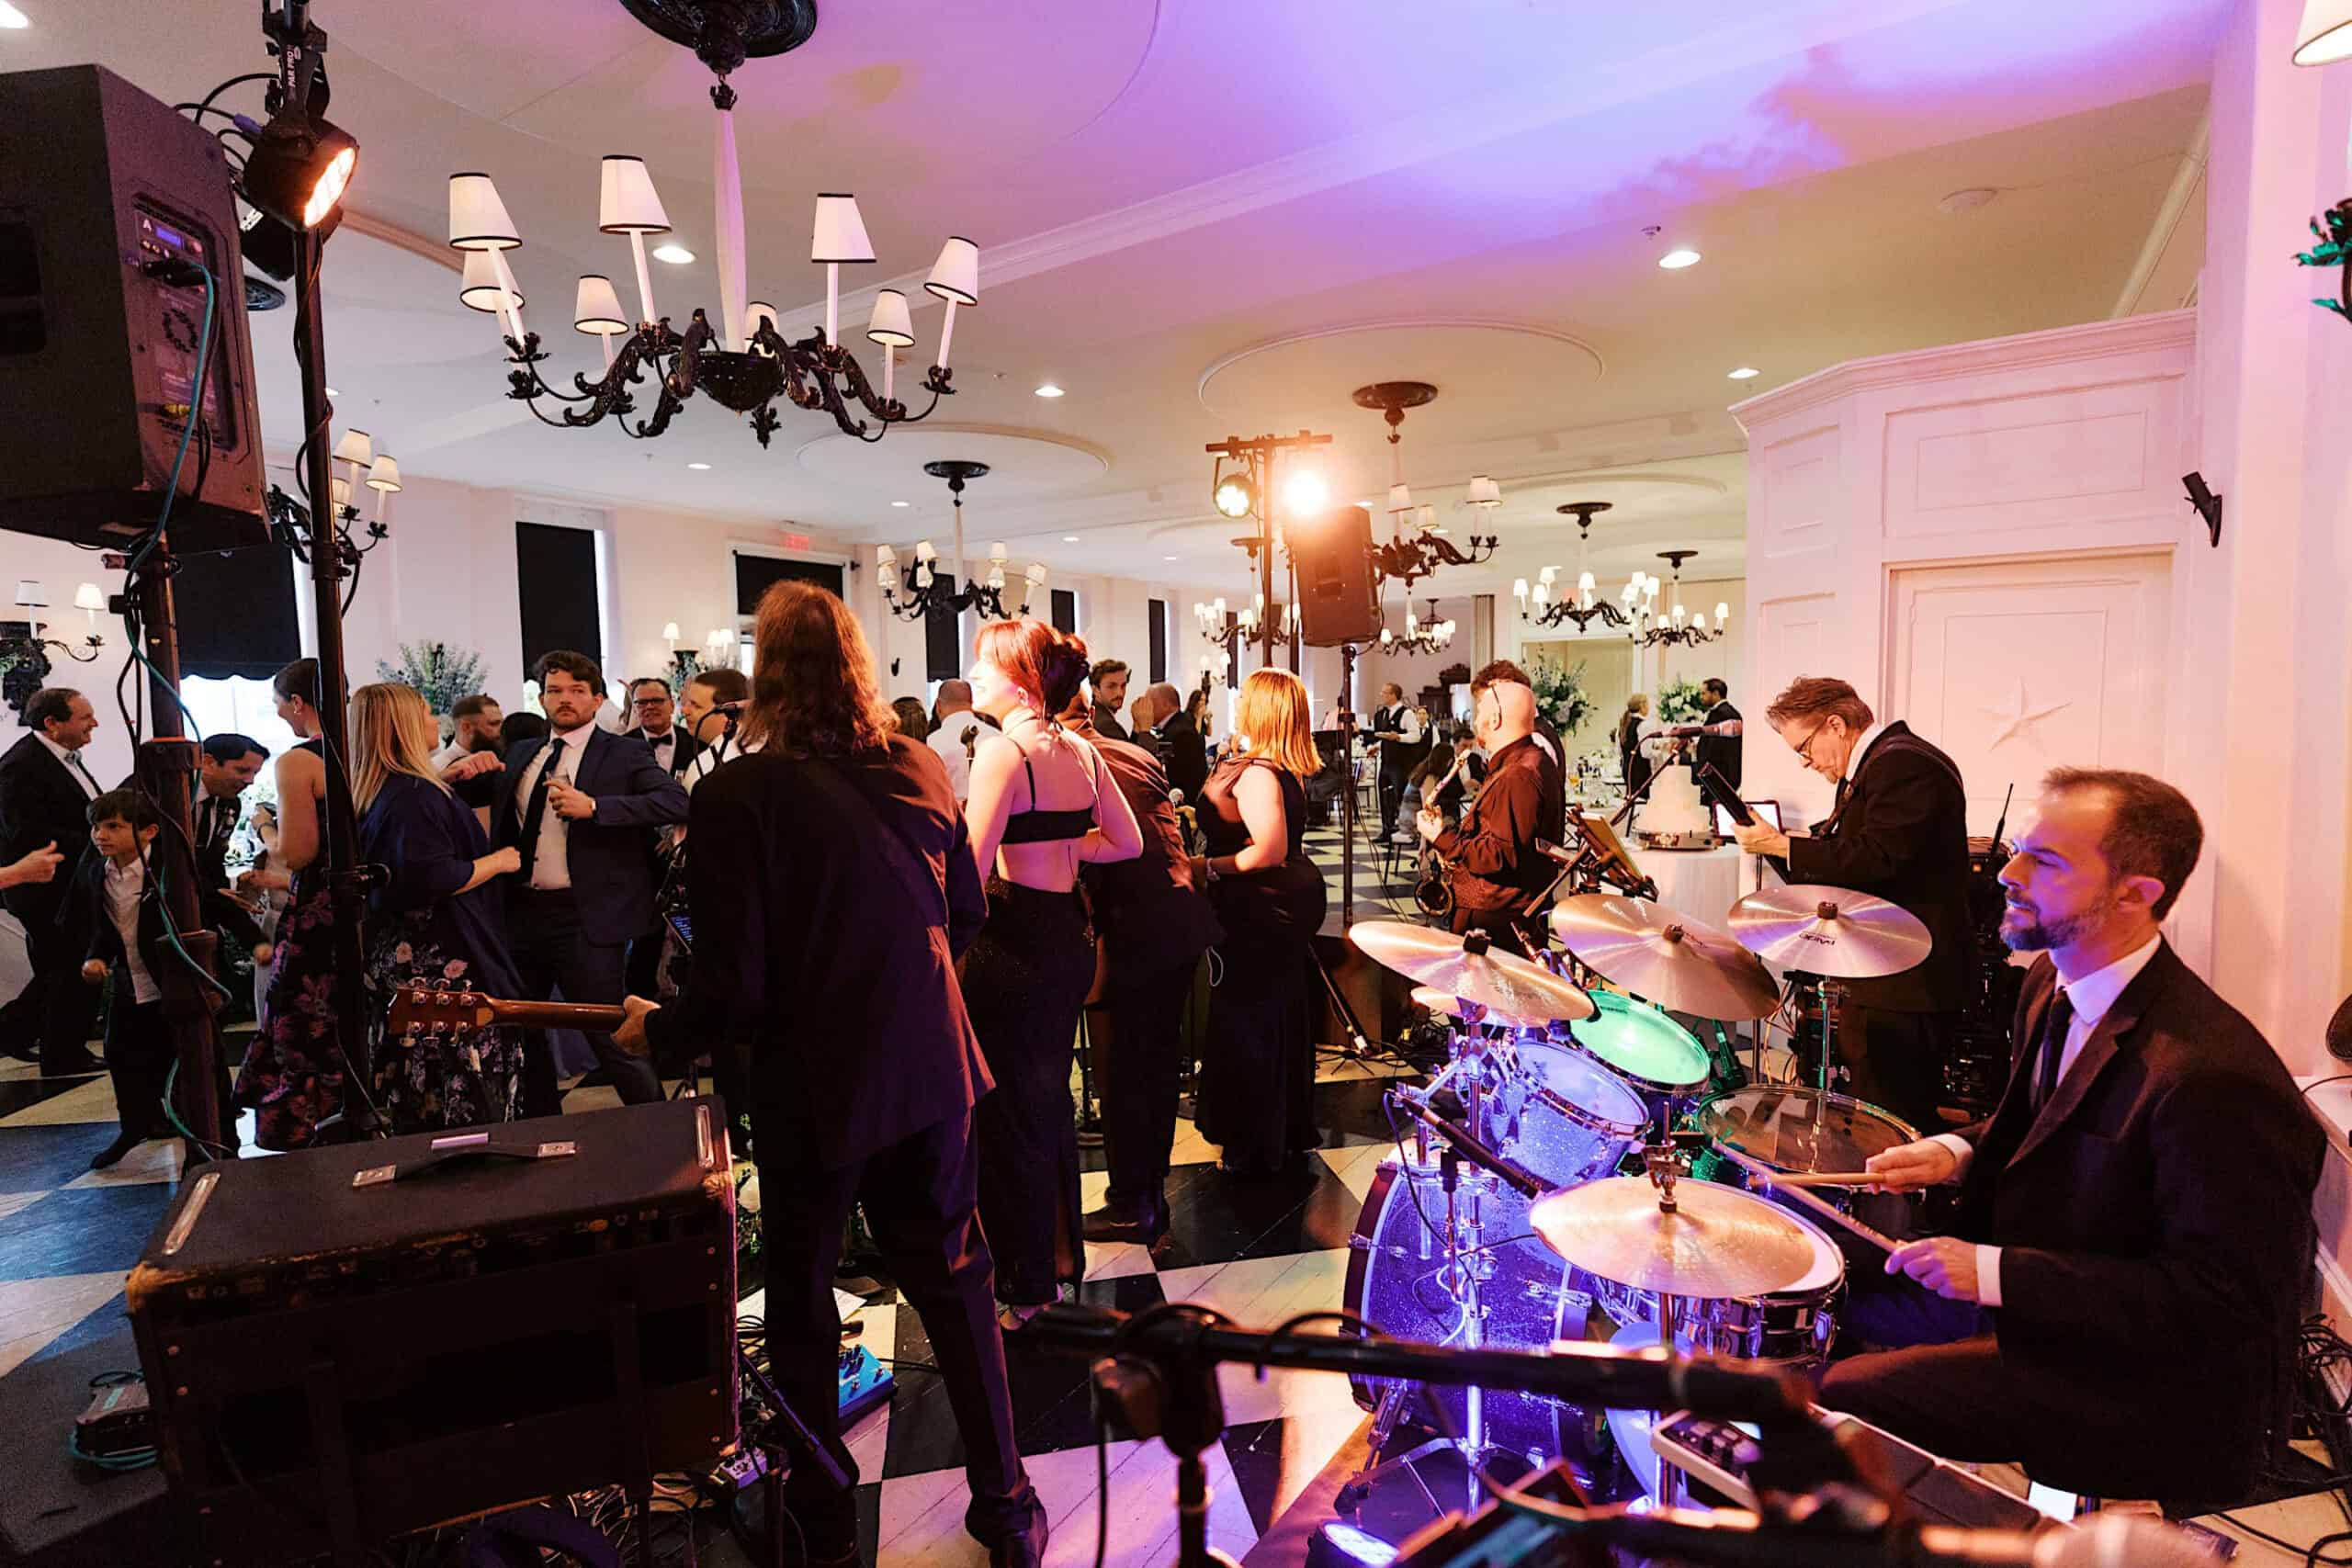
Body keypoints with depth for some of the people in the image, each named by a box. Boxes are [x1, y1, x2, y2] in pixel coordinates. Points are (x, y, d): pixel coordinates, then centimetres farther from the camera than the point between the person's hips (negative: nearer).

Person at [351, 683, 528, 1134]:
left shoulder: (376, 793, 12)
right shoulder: (413, 796, -18)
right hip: (441, 962, -10)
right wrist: (498, 861, -12)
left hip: (397, 957, 10)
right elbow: (432, 877, -26)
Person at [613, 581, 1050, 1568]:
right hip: (934, 1070, 4)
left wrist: (657, 1031, 3)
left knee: (800, 1307, 18)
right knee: (954, 1283, 19)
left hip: (814, 1087, -4)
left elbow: (735, 986, -17)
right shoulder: (920, 772, -3)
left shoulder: (738, 795, -17)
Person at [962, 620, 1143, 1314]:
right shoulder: (1082, 750, 6)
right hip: (1070, 938, 8)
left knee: (1010, 1113, 8)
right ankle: (1063, 1256, 37)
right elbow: (1127, 842, 12)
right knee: (1051, 1102, 22)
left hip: (1014, 944, -7)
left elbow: (973, 869, -24)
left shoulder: (1001, 749, -17)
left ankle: (1026, 1284, 24)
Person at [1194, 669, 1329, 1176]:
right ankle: (1291, 1129, 36)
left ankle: (1256, 1148, 17)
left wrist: (1212, 867, -21)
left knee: (1246, 1026, 3)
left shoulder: (1254, 772, -22)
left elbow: (1271, 850, -30)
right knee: (1283, 1020, 21)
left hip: (1259, 912, -10)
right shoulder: (1291, 771, 8)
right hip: (1291, 902, 10)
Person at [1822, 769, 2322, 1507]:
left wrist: (1996, 1274, -29)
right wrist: (1957, 1152, -4)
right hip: (2030, 1292, 9)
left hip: (2154, 1382, -9)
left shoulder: (2214, 1078, -31)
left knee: (1845, 1398, -15)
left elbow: (2216, 1303, -27)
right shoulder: (2054, 983, -1)